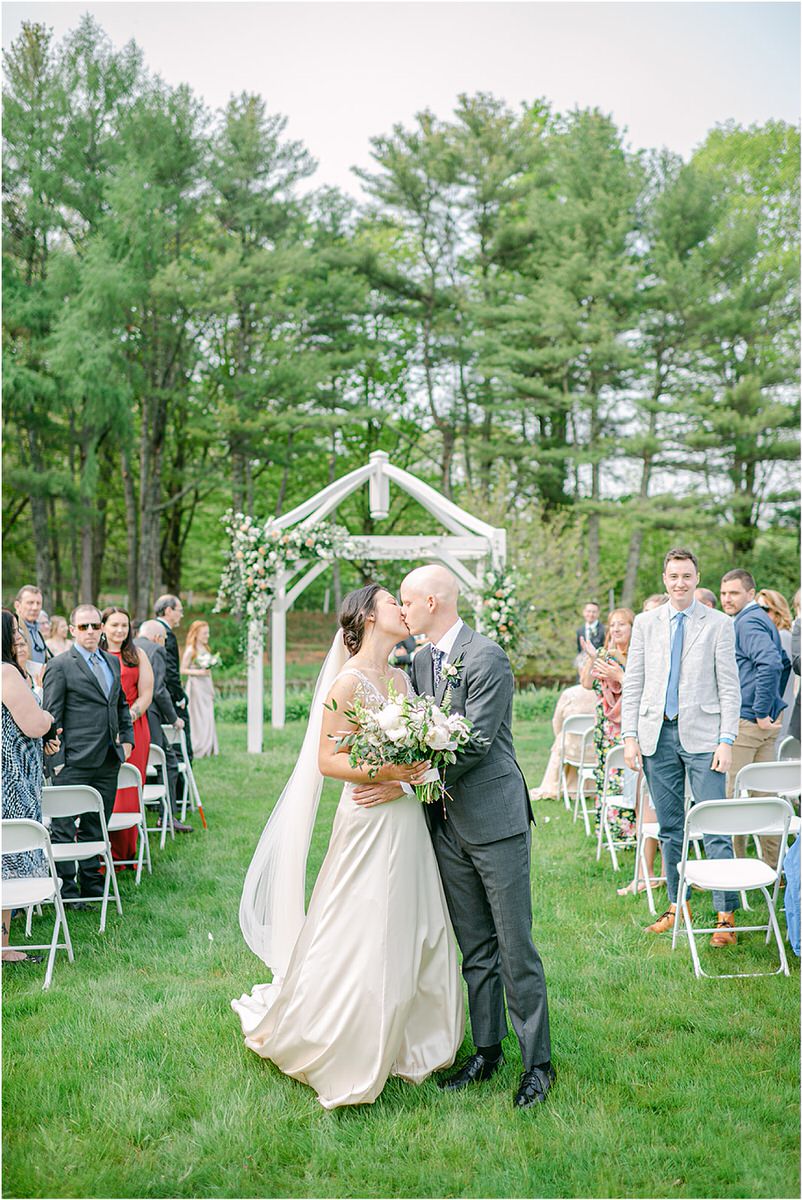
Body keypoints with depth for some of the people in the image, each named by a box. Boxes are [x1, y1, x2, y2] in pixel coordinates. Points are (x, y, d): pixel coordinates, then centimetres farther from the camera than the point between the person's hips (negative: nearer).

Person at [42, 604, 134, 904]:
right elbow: (51, 716, -8)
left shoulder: (113, 662, 14)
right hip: (75, 762, -6)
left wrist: (127, 737, 13)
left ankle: (91, 880, 25)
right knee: (64, 827, 0)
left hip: (109, 759, 6)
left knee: (96, 824, 15)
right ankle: (66, 887, 9)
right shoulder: (59, 666, -6)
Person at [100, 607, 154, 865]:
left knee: (129, 792, -1)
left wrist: (127, 717, -10)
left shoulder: (138, 656, 11)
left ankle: (126, 853, 6)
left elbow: (146, 695, 5)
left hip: (133, 728, 1)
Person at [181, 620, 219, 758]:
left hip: (206, 686, 7)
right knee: (198, 718, -5)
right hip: (195, 686, -7)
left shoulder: (205, 649, 13)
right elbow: (183, 670, -11)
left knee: (208, 718, 6)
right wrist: (199, 672, -21)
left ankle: (206, 749, 10)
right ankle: (196, 750, 0)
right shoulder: (191, 650, -8)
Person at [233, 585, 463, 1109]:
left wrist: (423, 768, -1)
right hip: (370, 823, -8)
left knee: (412, 935, 13)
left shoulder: (400, 677, 11)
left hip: (407, 821, 8)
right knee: (361, 937, -2)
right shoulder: (349, 681, -12)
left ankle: (401, 1042, 29)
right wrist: (385, 771, -23)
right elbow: (327, 760, -14)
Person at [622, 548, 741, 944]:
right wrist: (630, 737, 1)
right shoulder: (645, 623, 9)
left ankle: (726, 915, 3)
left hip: (702, 736, -3)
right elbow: (632, 684, 8)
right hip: (657, 735, 3)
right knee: (669, 829, 11)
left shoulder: (718, 624, 1)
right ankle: (677, 906, 22)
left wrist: (726, 741, -8)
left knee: (715, 829, -5)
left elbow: (729, 688, -1)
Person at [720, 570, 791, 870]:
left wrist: (761, 712, -22)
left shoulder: (748, 622, -12)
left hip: (745, 721, -10)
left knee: (730, 794, -5)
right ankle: (773, 866, 18)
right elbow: (783, 662, 29)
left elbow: (771, 664, -27)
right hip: (765, 723, 10)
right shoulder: (761, 620, 19)